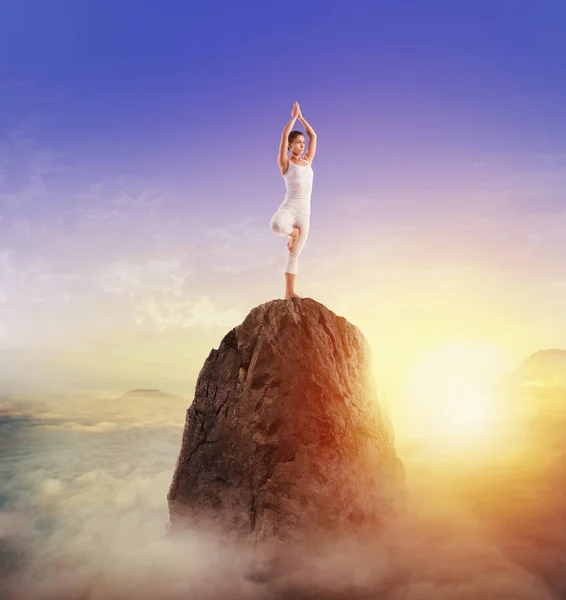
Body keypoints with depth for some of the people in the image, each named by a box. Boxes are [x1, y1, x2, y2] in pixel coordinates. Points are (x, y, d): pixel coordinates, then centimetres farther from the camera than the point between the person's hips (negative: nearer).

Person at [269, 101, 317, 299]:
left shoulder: (307, 161, 18)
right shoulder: (284, 163, 2)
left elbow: (313, 136, 21)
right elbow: (284, 134, -6)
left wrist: (301, 117, 21)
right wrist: (294, 116, 6)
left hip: (304, 212, 5)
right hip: (288, 208, -5)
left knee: (294, 255, 5)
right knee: (276, 225, -40)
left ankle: (289, 292, 9)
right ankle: (293, 233, -5)